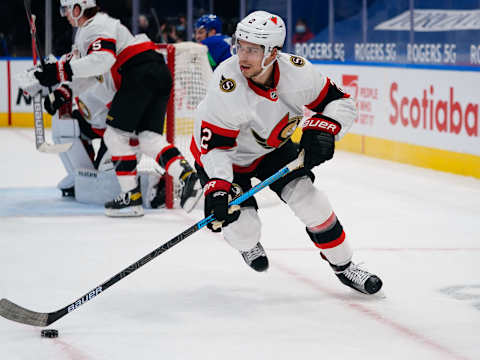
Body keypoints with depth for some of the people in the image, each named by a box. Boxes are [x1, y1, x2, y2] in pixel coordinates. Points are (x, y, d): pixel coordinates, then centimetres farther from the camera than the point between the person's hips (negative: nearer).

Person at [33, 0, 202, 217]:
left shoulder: (96, 26, -5)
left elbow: (103, 60, -23)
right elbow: (90, 74, 31)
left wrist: (61, 70, -24)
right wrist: (65, 91, 22)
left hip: (140, 74, -10)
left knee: (116, 134, -3)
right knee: (149, 138, 4)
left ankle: (131, 197, -3)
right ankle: (188, 176, -14)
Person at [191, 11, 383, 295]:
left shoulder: (296, 71, -24)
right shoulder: (227, 86, -35)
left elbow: (341, 102, -12)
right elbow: (214, 145, -30)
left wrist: (323, 129, -30)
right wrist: (217, 189, -41)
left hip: (274, 148, 3)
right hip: (229, 155, -3)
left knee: (309, 200, -14)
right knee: (242, 228, -13)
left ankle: (344, 266, 6)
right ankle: (248, 245, 28)